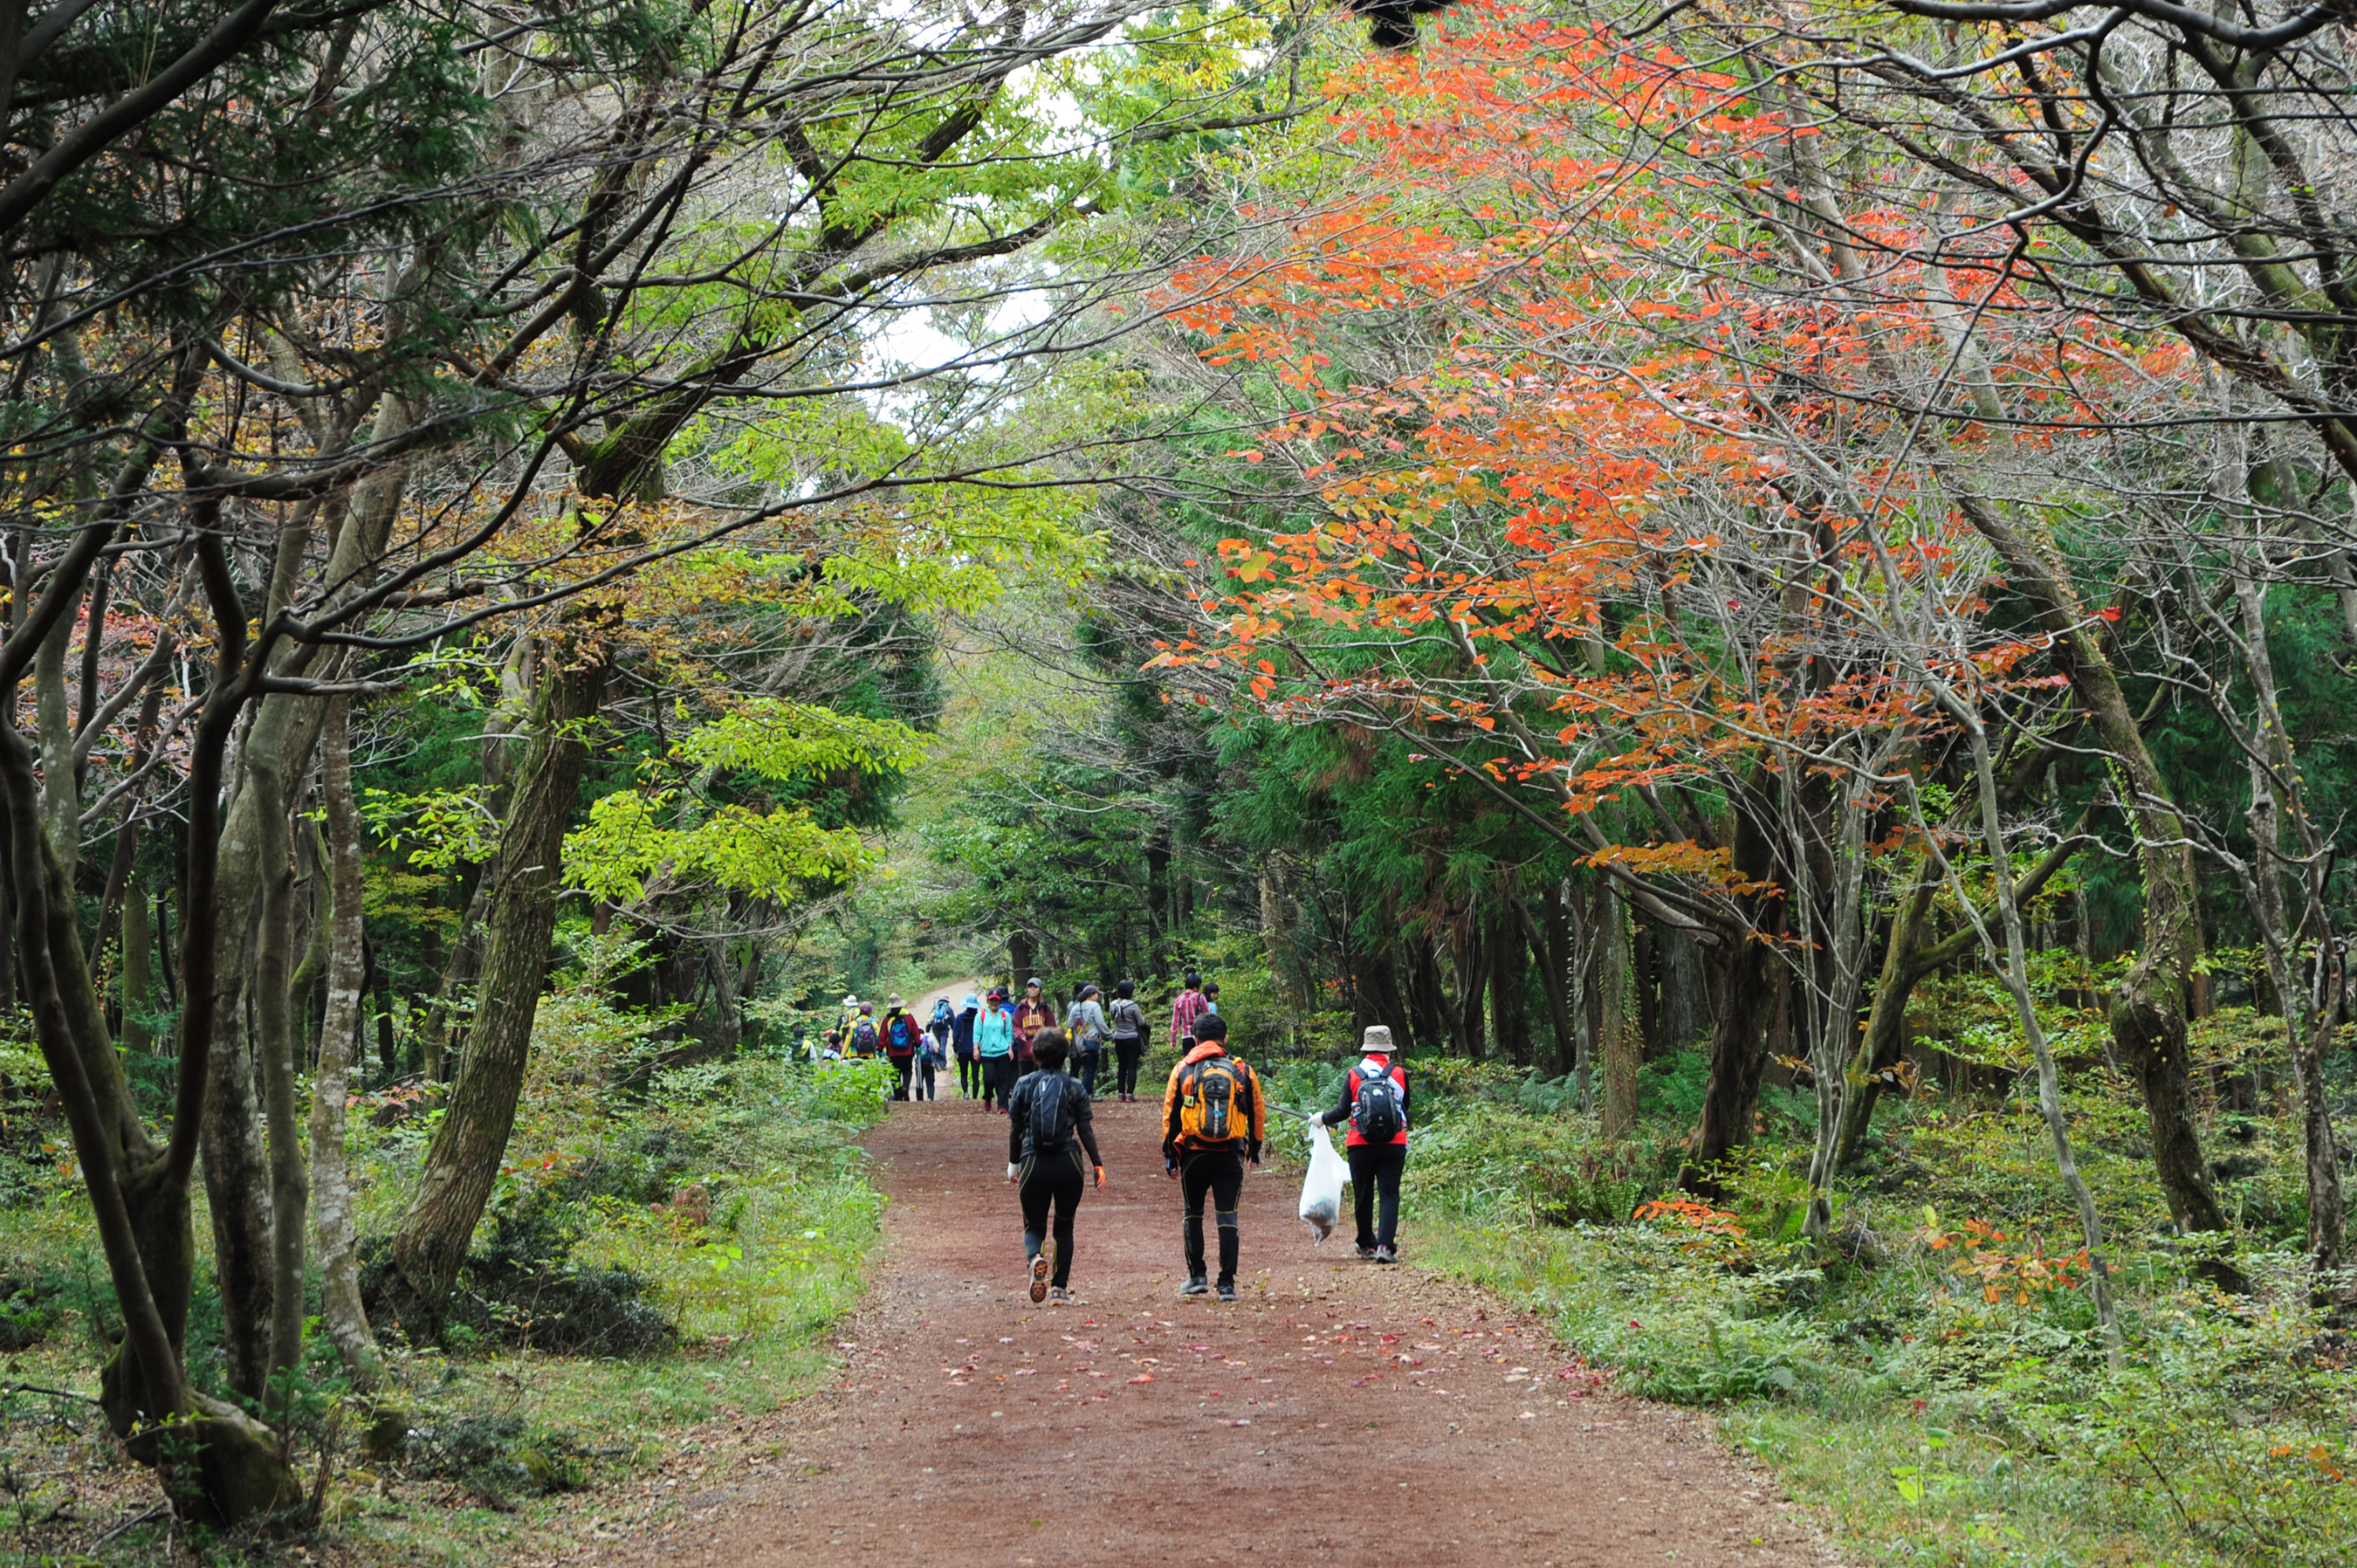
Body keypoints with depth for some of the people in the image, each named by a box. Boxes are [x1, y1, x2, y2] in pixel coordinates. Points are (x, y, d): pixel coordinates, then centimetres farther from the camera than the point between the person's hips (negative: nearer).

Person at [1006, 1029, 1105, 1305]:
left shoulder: (1024, 1084, 3)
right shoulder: (1074, 1086, 3)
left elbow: (1015, 1129, 6)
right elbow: (1085, 1130, 0)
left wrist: (1013, 1163, 18)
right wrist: (1098, 1165, 5)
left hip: (1034, 1163, -1)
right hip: (1069, 1163, 1)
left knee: (1034, 1226, 10)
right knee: (1064, 1226, 16)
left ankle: (1034, 1259, -24)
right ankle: (1060, 1289, 11)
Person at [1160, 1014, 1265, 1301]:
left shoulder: (1183, 1070, 2)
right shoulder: (1243, 1071, 4)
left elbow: (1170, 1114, 2)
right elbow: (1258, 1112, 11)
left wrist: (1169, 1153, 10)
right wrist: (1255, 1147, 25)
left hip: (1194, 1155, 0)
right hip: (1230, 1156, 0)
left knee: (1193, 1214, 16)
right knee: (1227, 1217, 1)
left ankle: (1197, 1276, 16)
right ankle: (1227, 1283, -3)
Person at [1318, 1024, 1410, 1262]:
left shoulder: (1353, 1075, -2)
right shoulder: (1399, 1073, 1)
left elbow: (1343, 1111, -3)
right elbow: (1405, 1108, 12)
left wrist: (1322, 1119, 15)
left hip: (1360, 1146, 0)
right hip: (1394, 1145, 0)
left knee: (1363, 1197, 13)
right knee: (1389, 1195, 0)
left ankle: (1367, 1245, 25)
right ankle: (1385, 1246, -15)